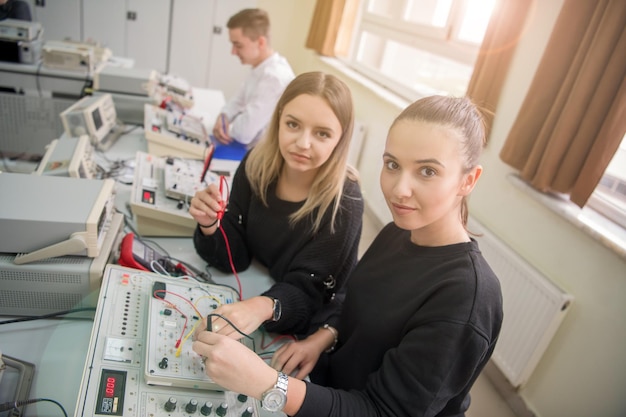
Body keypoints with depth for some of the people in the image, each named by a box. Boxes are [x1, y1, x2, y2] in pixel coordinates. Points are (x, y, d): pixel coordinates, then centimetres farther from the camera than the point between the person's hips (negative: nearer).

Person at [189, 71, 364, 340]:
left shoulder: (344, 203, -23)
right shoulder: (256, 164, -12)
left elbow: (305, 291, -22)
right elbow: (235, 258, -6)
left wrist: (264, 308, -42)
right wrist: (210, 227, -27)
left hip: (308, 331, -4)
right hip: (253, 291, 5)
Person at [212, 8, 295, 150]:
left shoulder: (274, 77, -26)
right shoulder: (263, 67, 5)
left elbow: (244, 132, -26)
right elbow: (239, 99, 14)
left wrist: (225, 123, -5)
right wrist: (223, 117, -6)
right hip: (253, 148, 8)